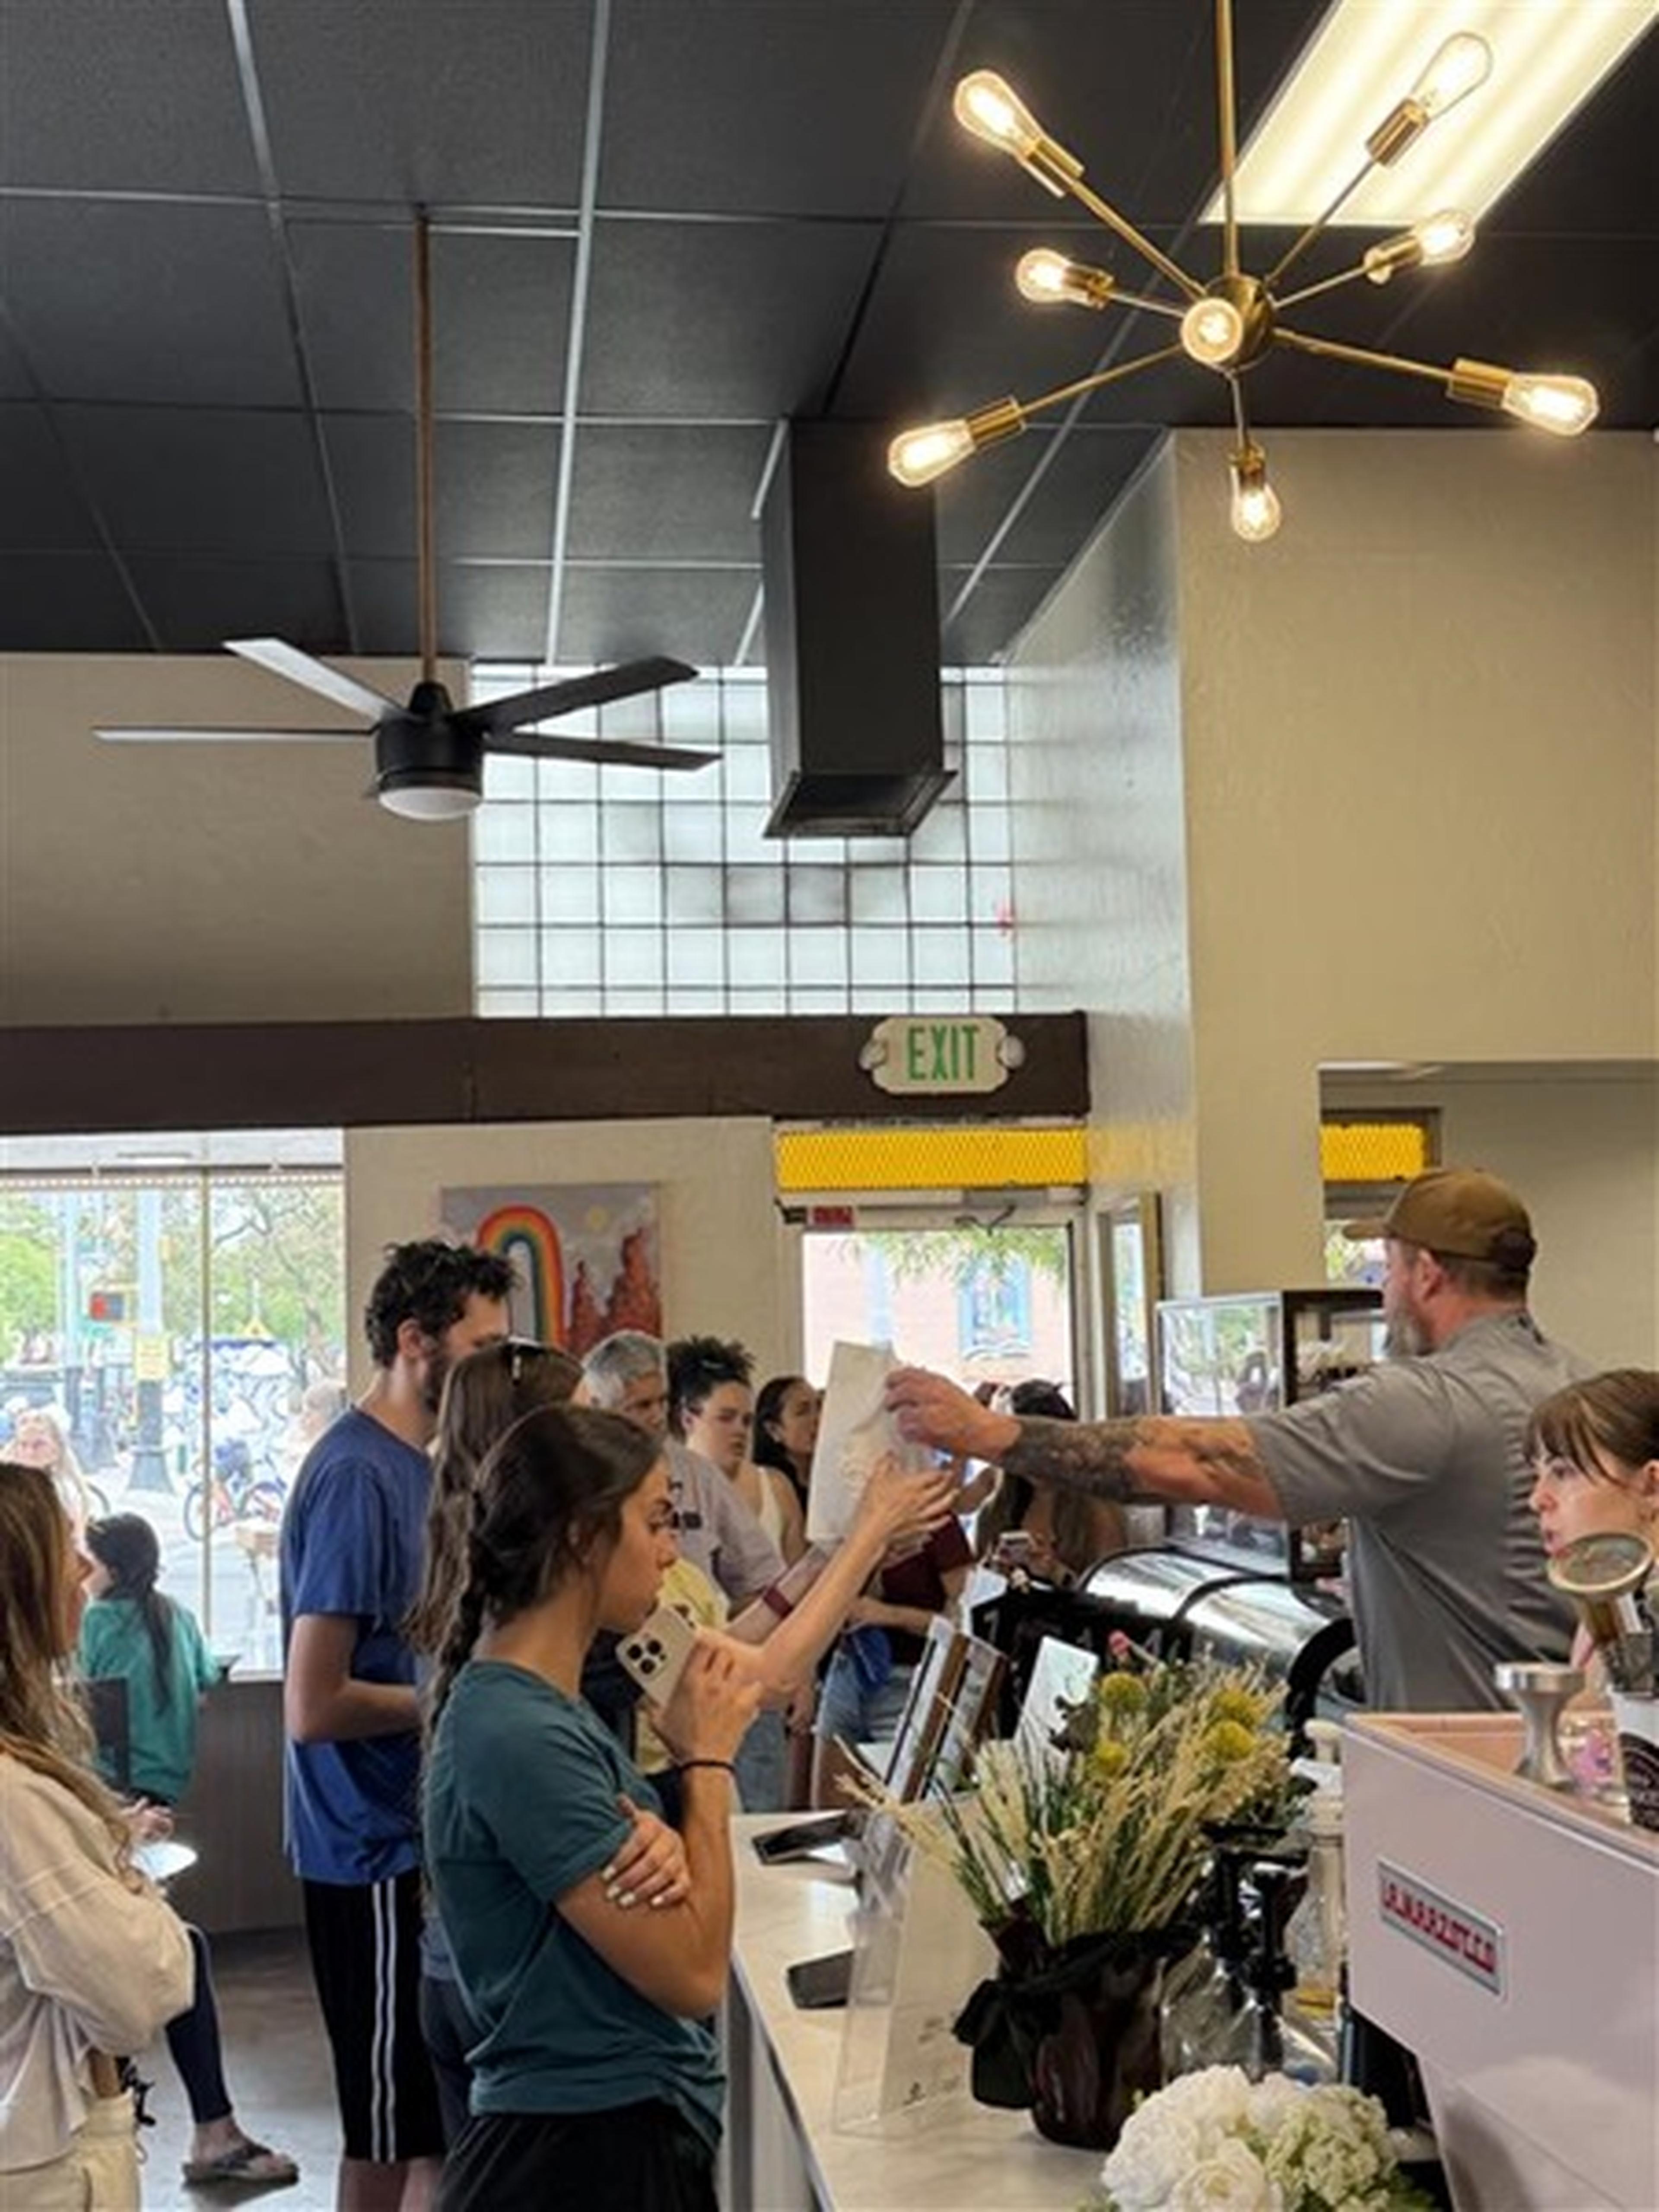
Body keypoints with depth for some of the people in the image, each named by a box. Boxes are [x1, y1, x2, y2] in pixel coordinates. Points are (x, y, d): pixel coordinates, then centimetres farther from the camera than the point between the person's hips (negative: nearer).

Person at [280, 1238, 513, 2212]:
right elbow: (313, 1708, -23)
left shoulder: (417, 1461, 8)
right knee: (400, 2131, 2)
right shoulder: (358, 1476, -20)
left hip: (414, 1832, 9)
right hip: (376, 1848, -9)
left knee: (414, 2125, 18)